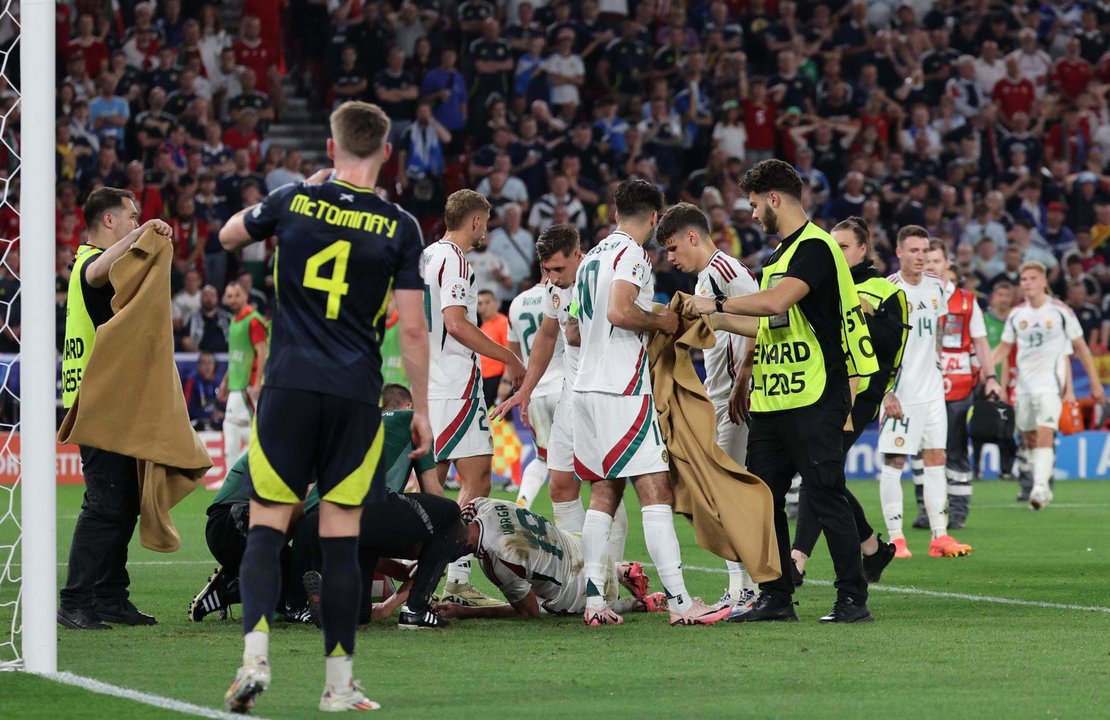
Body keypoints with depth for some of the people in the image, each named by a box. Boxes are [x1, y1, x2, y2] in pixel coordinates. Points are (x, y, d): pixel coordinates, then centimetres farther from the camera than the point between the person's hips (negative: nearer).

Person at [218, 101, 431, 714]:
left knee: (267, 525, 3)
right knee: (341, 537, 4)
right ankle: (339, 683, 6)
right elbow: (412, 328, -3)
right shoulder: (400, 228, -2)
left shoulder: (293, 202, 1)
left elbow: (228, 236, 22)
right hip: (357, 395, 0)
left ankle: (255, 656, -14)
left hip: (288, 387, 0)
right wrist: (420, 408, 7)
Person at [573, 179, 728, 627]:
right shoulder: (632, 254, -9)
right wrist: (661, 321, -7)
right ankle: (679, 602, -13)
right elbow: (619, 311, -23)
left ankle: (594, 601, 5)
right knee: (656, 492, -10)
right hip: (623, 389, -9)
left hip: (588, 386, 9)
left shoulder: (591, 258, 19)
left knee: (603, 495, 10)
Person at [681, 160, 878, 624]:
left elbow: (778, 301, -27)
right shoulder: (780, 254, 19)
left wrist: (717, 305, -19)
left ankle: (853, 600, -3)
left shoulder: (815, 247, -12)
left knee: (825, 499, -8)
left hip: (814, 399, -10)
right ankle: (775, 598, 14)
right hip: (772, 401, 10)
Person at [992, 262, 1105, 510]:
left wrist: (1095, 383, 5)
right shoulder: (1016, 314, 9)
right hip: (1024, 384, 5)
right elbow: (1004, 348, 16)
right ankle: (1043, 489, 21)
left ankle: (1040, 487, -27)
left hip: (1050, 382, -5)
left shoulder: (1060, 311, -2)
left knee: (1045, 434, -19)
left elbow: (1081, 348, 5)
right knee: (1029, 438, 8)